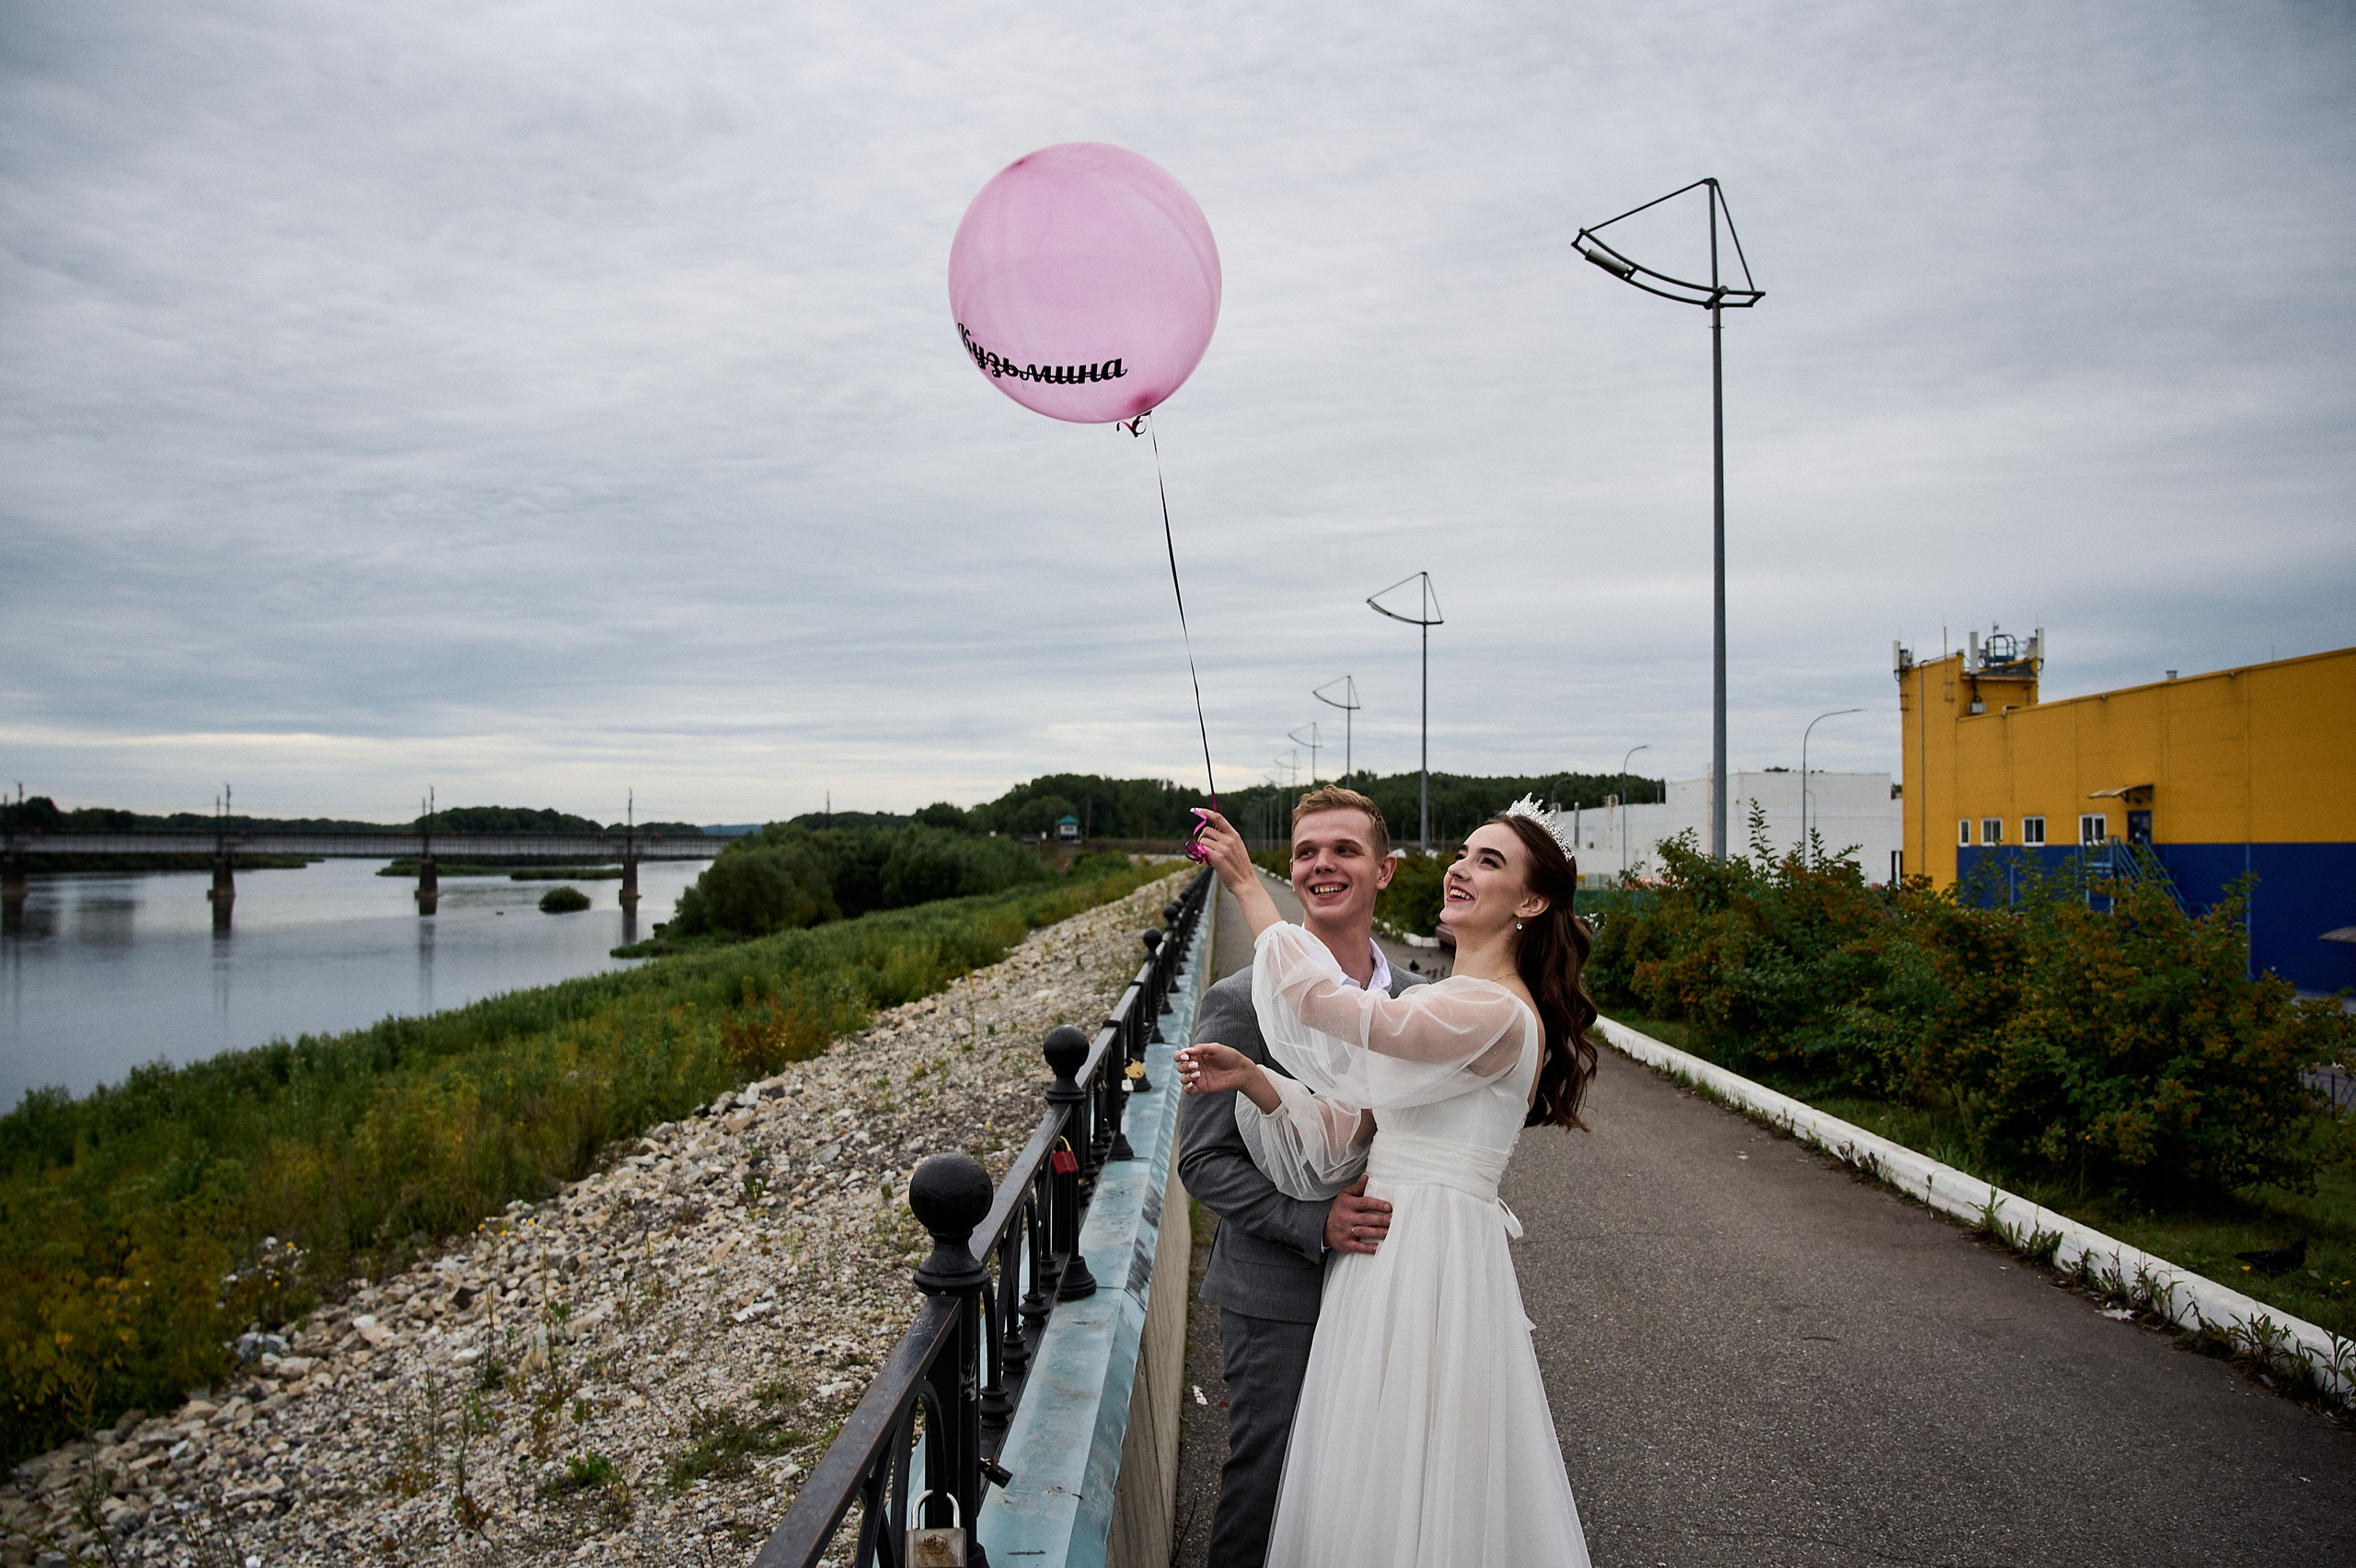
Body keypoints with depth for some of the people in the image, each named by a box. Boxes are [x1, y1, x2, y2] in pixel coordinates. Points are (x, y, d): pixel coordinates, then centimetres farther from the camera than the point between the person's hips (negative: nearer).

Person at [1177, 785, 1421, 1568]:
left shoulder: (1417, 999, 3)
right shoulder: (1242, 1003, -12)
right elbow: (1203, 1159, -12)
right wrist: (1315, 1220, -23)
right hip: (1278, 1297, -4)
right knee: (1265, 1482, 8)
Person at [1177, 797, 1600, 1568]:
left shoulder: (1499, 1014, -17)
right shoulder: (1437, 1005, 13)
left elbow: (1326, 1003, -24)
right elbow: (1342, 1129, 8)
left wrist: (1248, 887, -14)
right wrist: (1250, 1078, -7)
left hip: (1434, 1261, -9)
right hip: (1388, 1249, 9)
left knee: (1414, 1503, 4)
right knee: (1373, 1489, 18)